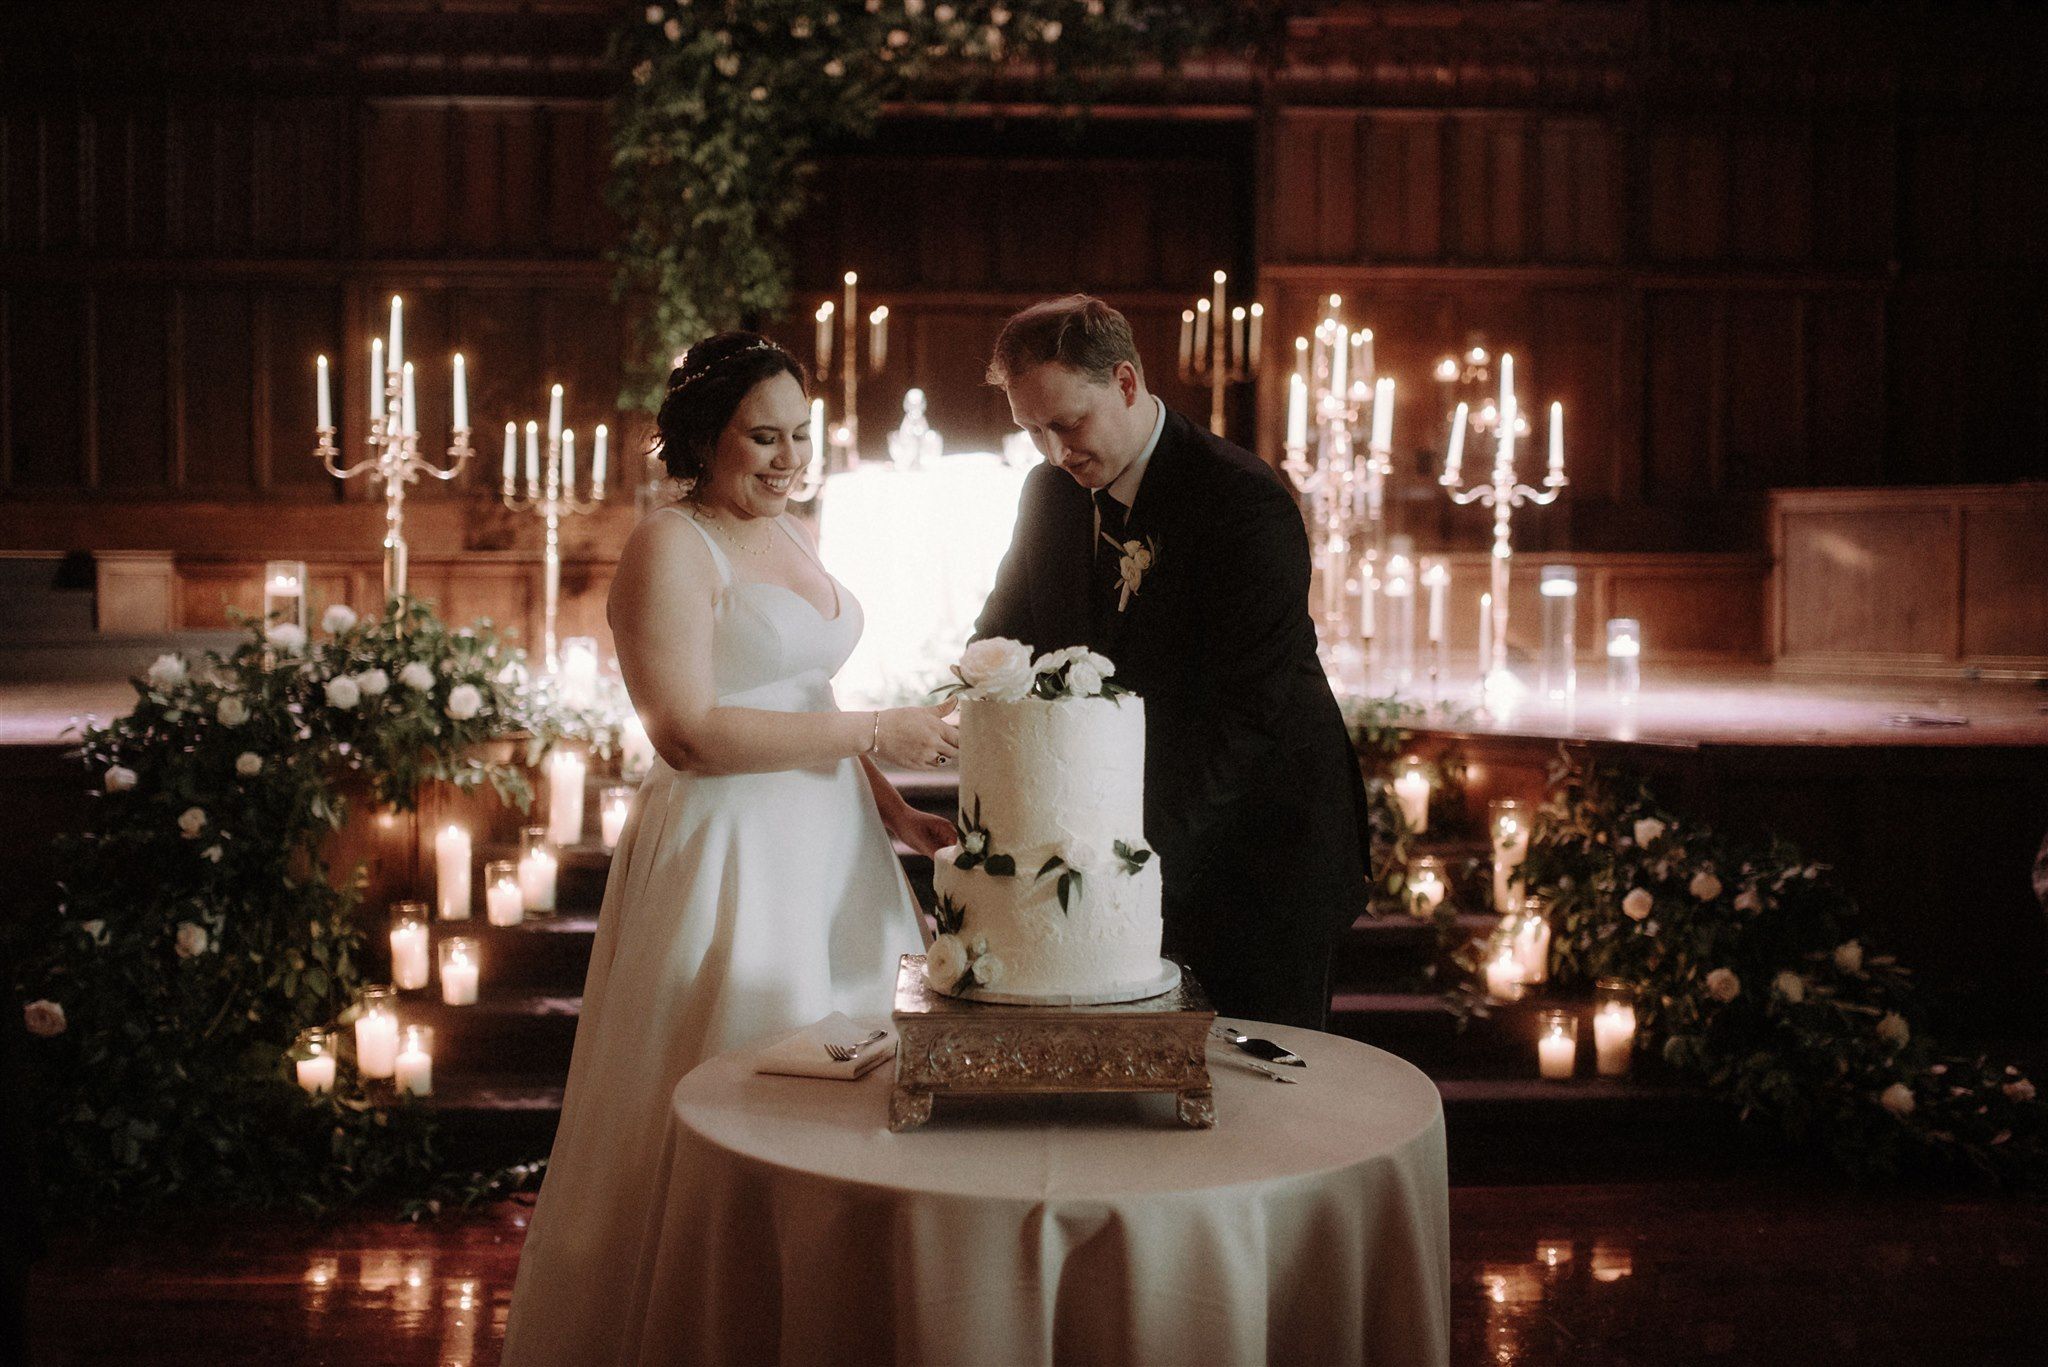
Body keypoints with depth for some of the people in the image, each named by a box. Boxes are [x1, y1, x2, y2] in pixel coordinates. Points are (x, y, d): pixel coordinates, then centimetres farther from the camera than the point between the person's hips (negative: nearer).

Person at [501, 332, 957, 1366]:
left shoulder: (790, 536, 14)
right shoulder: (669, 545, -11)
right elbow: (689, 731, -21)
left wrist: (889, 808, 9)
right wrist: (871, 736, -19)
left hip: (827, 852, 8)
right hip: (727, 863, -8)